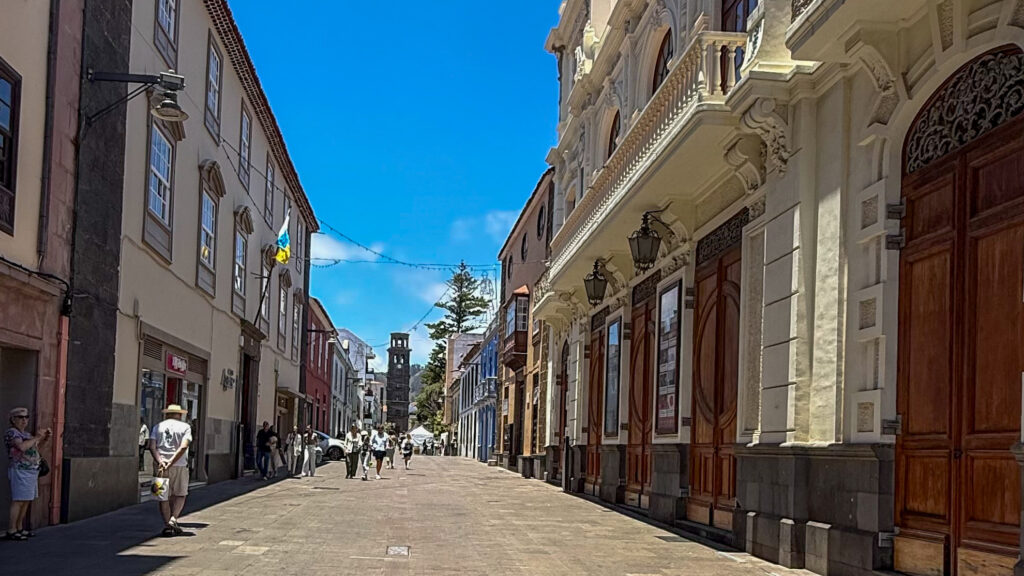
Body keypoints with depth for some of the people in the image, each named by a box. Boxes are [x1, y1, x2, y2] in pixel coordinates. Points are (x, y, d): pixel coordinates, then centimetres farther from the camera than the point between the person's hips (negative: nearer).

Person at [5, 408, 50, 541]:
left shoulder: (24, 434, 17)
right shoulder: (12, 432, -9)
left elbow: (35, 446, 27)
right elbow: (22, 446, -26)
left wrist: (45, 437, 9)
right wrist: (37, 437, -18)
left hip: (31, 471, 9)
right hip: (20, 471, -9)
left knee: (26, 501, 10)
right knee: (18, 501, -10)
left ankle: (19, 529, 15)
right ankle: (11, 531, -9)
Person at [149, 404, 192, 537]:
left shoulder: (157, 427, 10)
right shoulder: (185, 427, 4)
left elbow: (152, 447, -4)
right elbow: (183, 447, -12)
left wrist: (160, 461, -14)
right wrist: (171, 463, -14)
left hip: (161, 466, 2)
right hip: (180, 466, -2)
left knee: (164, 496, 8)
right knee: (180, 494, 12)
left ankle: (167, 525, 4)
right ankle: (173, 519, -6)